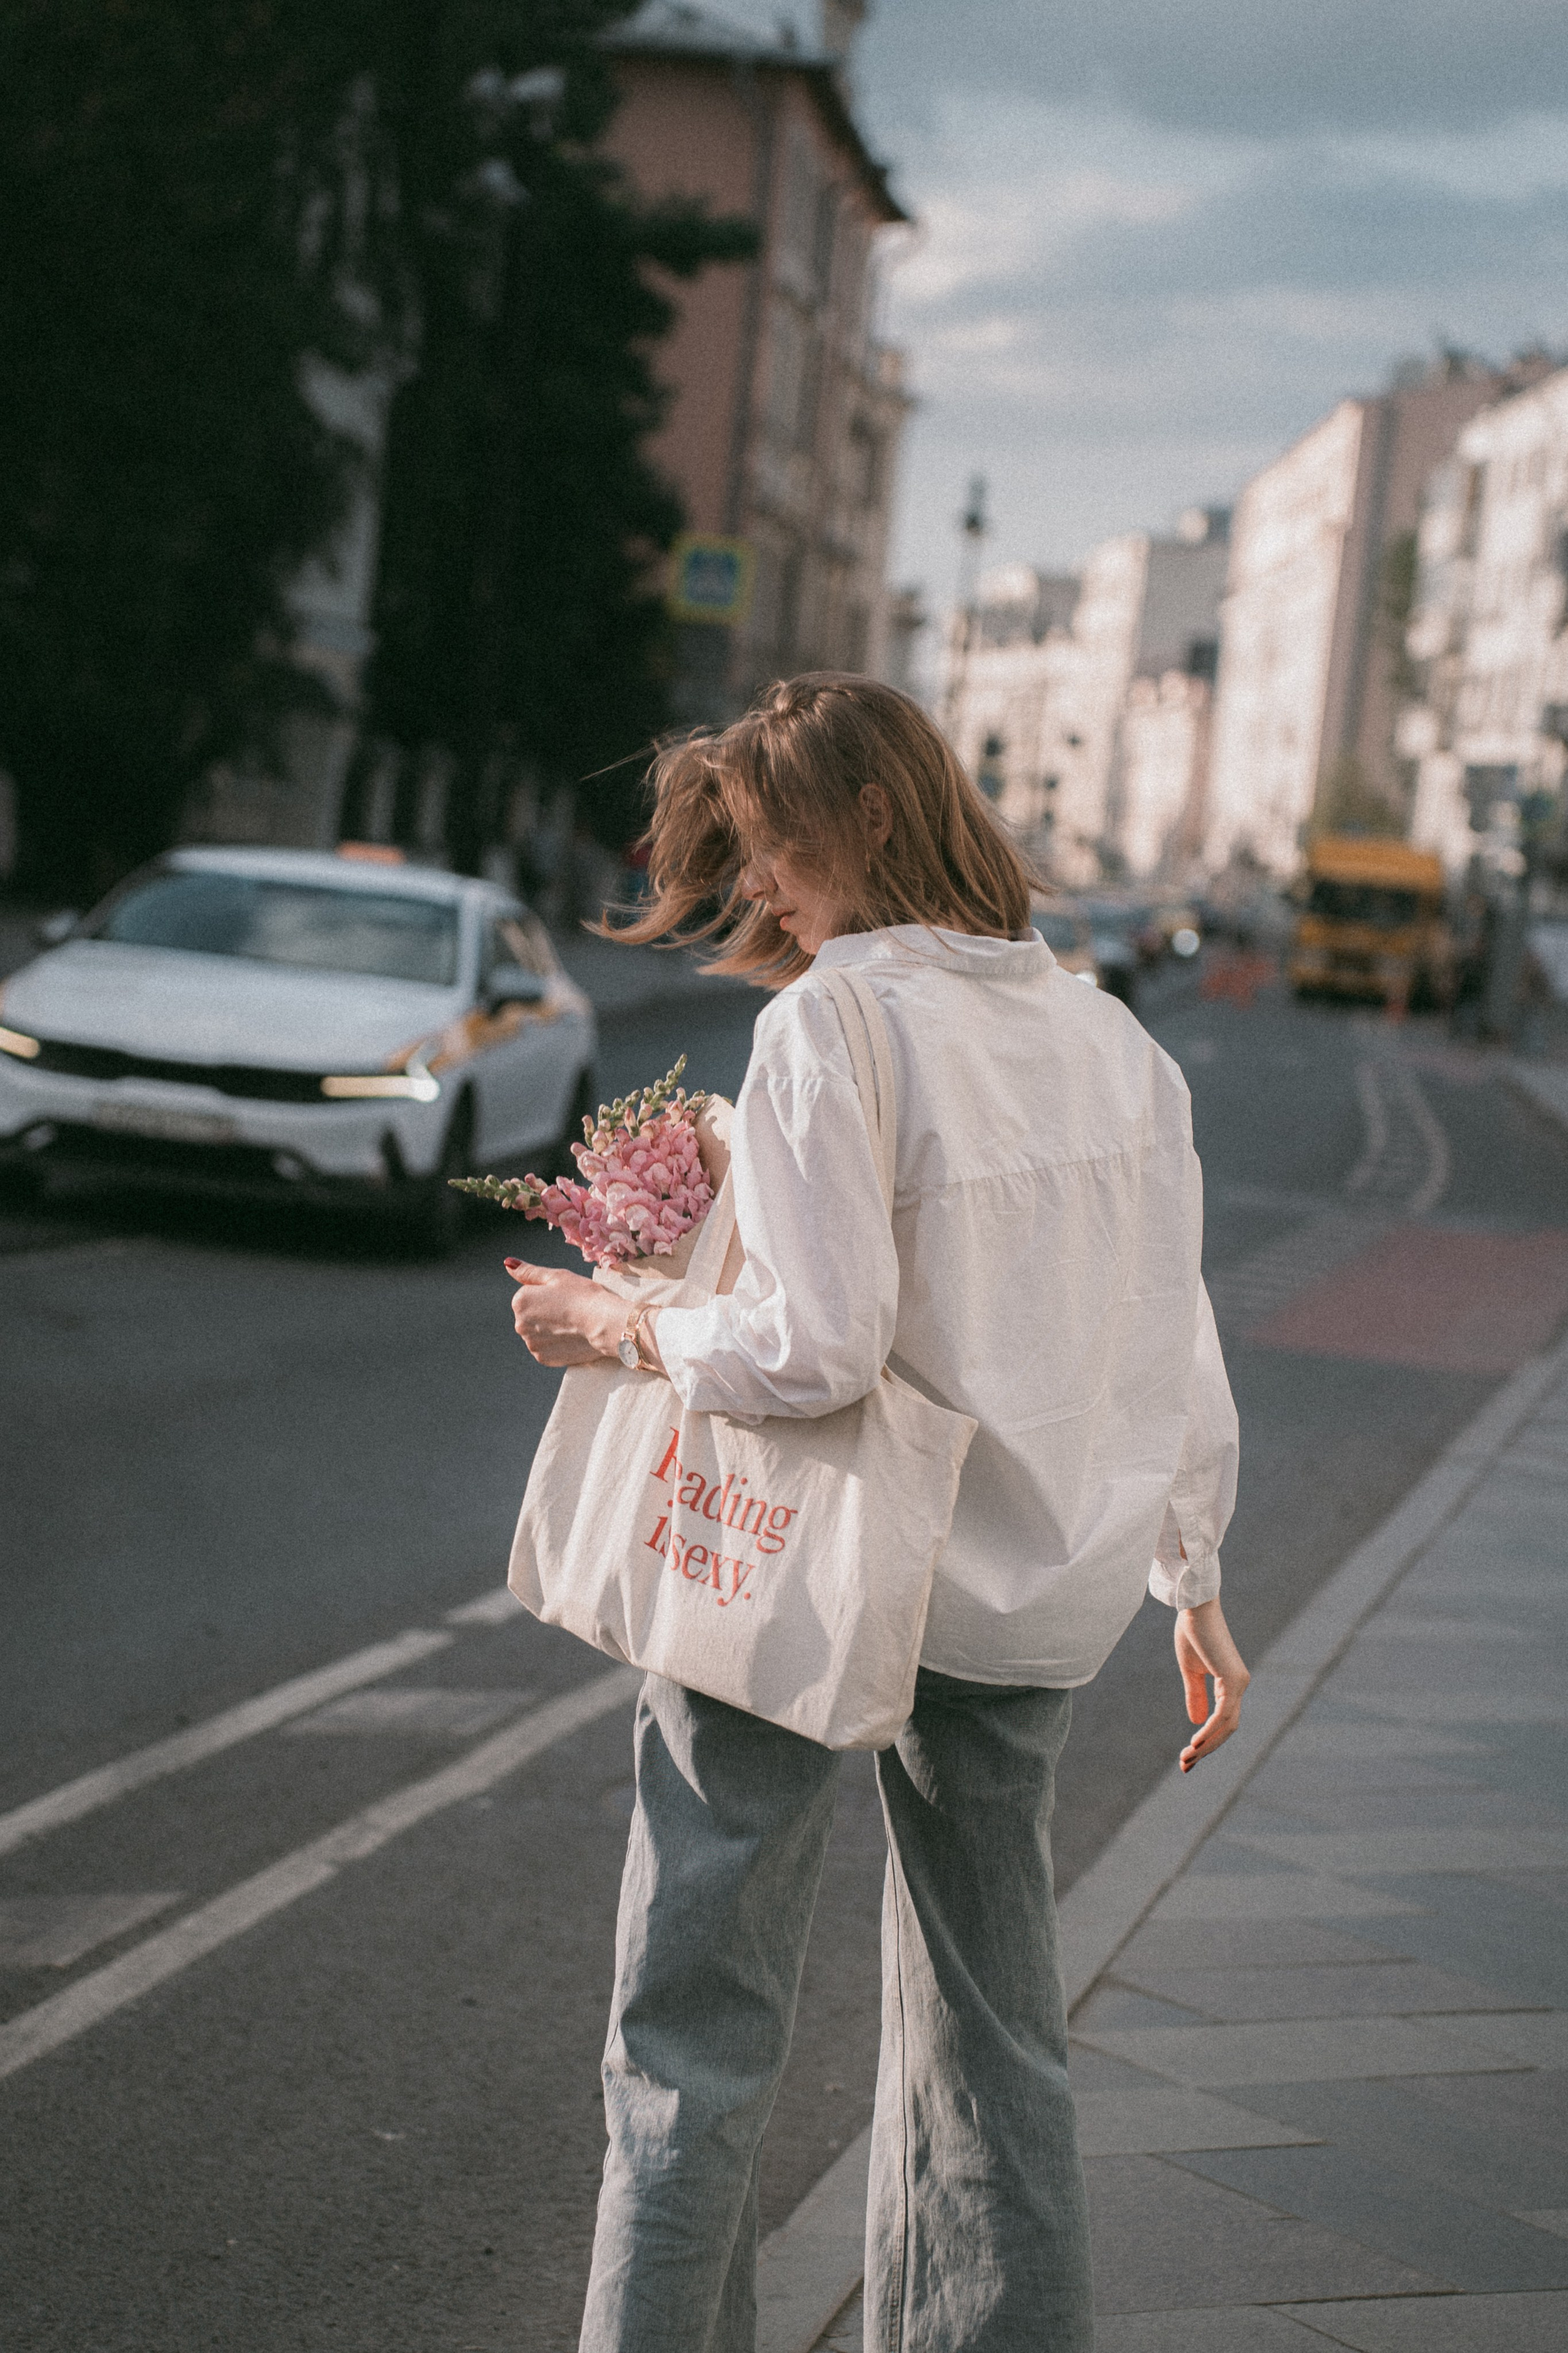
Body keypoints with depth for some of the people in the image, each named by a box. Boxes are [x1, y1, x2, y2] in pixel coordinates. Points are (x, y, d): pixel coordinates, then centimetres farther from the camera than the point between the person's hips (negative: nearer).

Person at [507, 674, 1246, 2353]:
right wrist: (1194, 1588, 18)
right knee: (992, 2043, 18)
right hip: (1037, 1599, 6)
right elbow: (1172, 1352, 8)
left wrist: (611, 1324, -6)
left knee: (695, 2037, 7)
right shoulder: (1113, 1038, 5)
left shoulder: (828, 1030, -15)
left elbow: (816, 1346, -23)